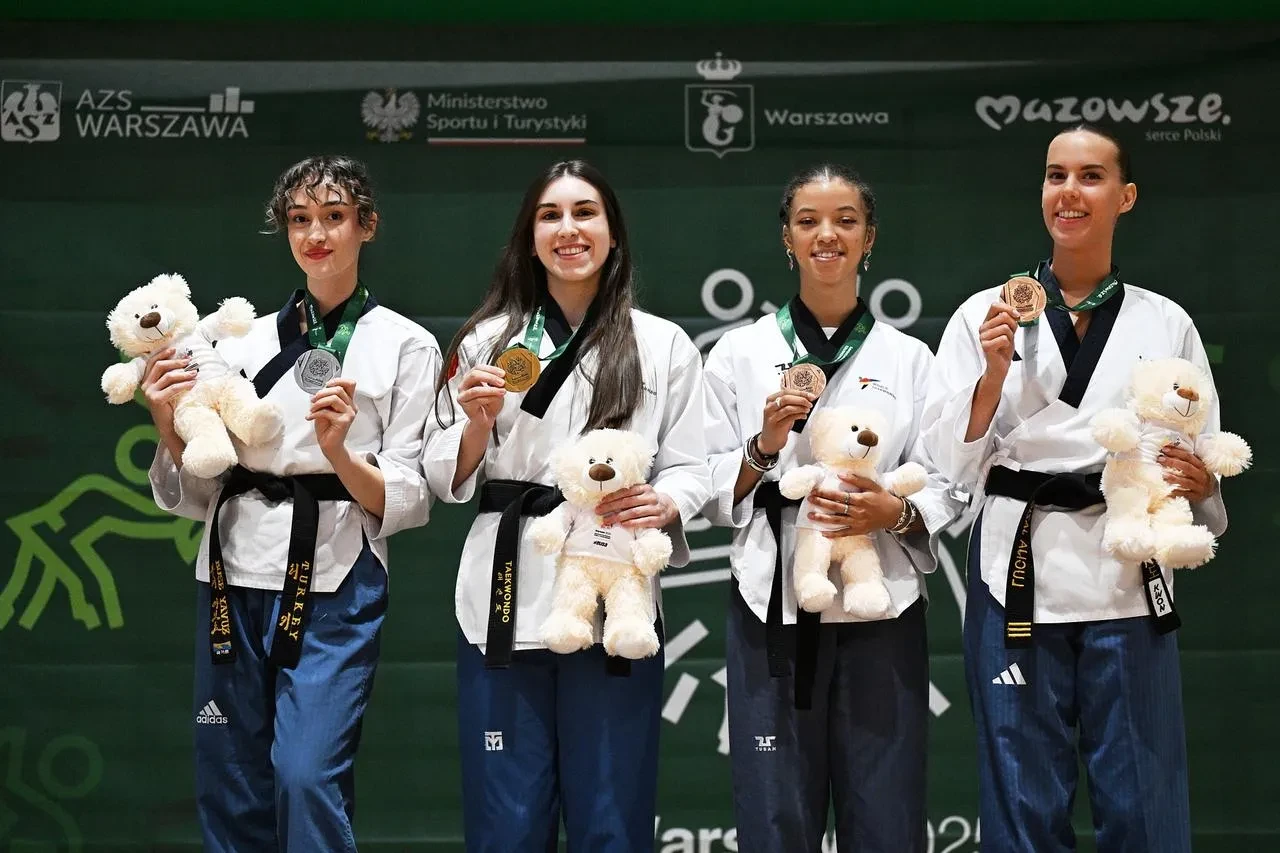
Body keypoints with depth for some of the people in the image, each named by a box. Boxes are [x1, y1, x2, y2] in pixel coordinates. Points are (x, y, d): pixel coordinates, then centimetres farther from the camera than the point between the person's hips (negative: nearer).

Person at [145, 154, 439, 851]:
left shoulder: (406, 345, 4)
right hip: (235, 575, 4)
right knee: (230, 793, 6)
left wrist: (338, 452, -17)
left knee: (307, 780, -17)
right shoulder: (246, 340, 13)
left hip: (334, 584, -4)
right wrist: (168, 427, -6)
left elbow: (406, 501, 0)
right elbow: (197, 495, 12)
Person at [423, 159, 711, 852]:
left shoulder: (665, 346, 8)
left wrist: (661, 504, -16)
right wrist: (477, 422, -8)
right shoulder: (486, 340, 11)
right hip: (506, 597, 1)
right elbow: (448, 480, 11)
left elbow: (689, 470, 5)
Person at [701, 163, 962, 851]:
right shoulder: (739, 353, 6)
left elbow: (942, 487, 5)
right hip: (773, 609, 0)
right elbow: (711, 491, 6)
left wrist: (893, 512, -14)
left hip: (881, 611, 1)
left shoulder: (909, 358, 7)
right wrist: (764, 446, -11)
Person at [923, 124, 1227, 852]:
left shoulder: (1167, 323, 7)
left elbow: (1204, 469, 10)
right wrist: (994, 374, -13)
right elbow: (952, 463, 0)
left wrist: (1198, 484, -11)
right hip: (1019, 578, 0)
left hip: (1127, 583, 1)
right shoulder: (985, 314, 4)